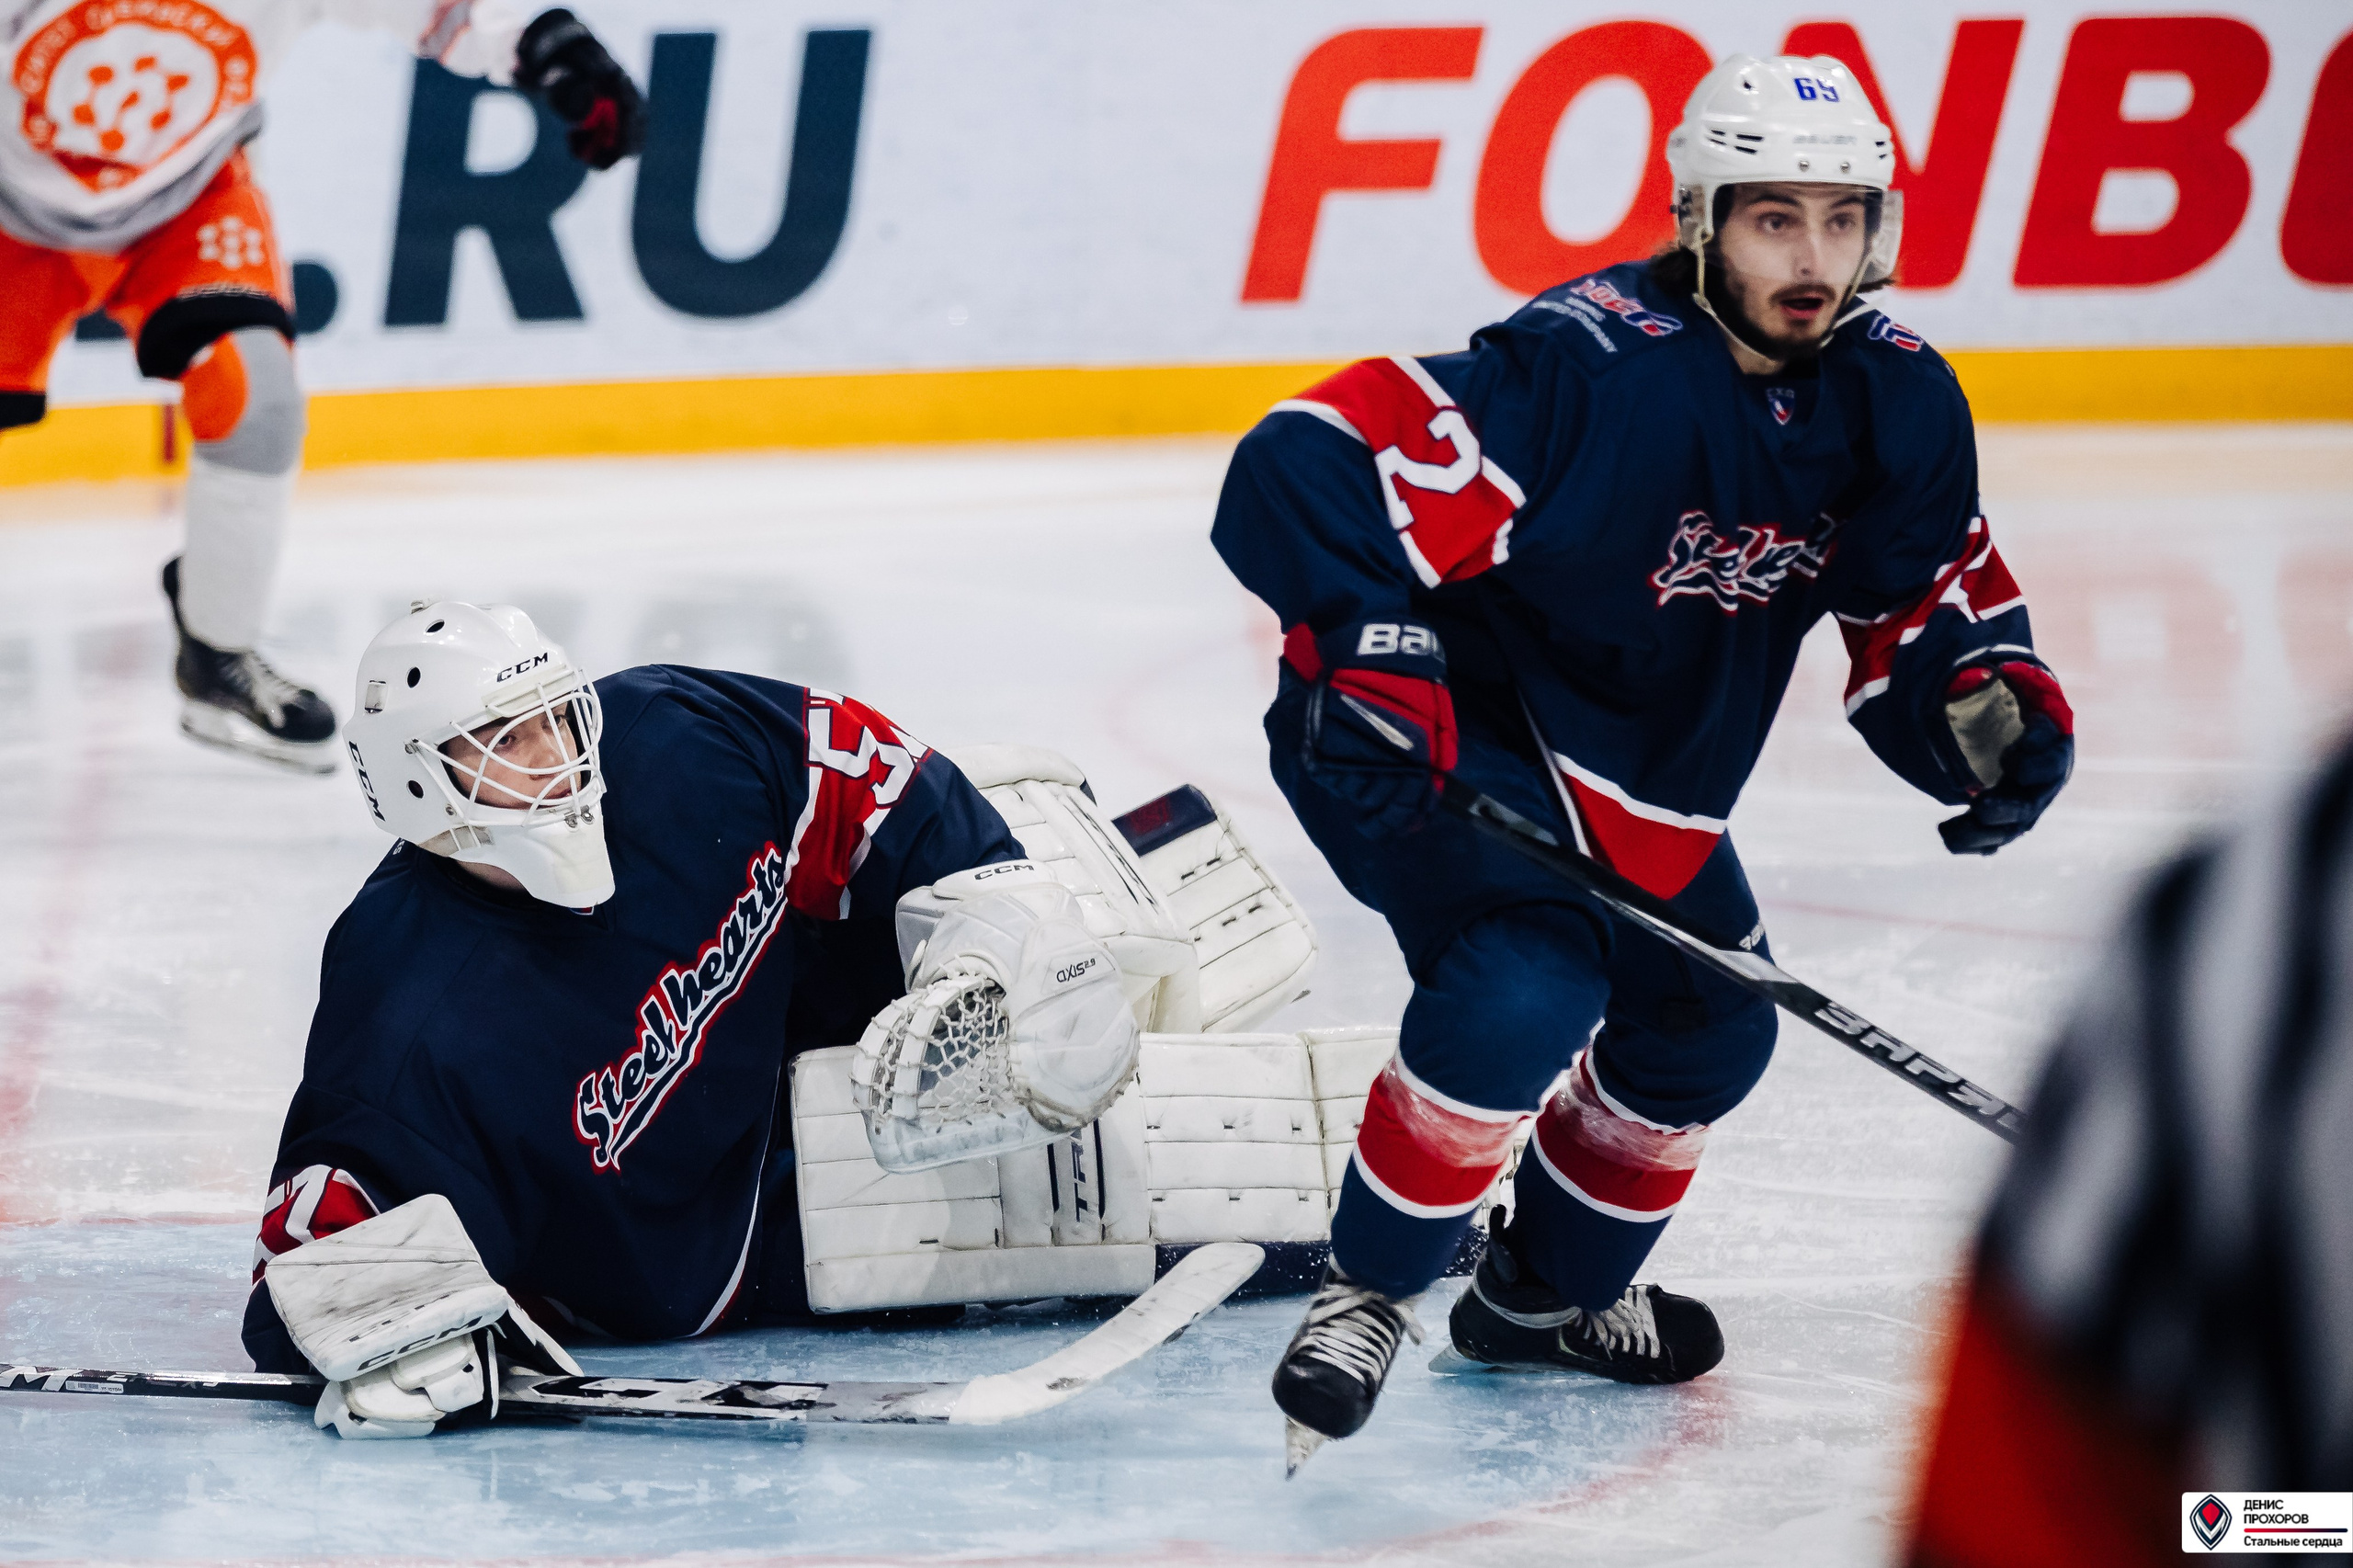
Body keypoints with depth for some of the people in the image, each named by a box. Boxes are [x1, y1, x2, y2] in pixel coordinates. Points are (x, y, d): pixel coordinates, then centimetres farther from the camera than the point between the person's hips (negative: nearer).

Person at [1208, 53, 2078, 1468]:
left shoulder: (1899, 407, -9)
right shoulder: (1587, 367, -32)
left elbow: (1932, 610, 2)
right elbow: (1312, 463, -37)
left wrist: (1997, 718, -19)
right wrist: (1369, 654, -46)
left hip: (1638, 772, 8)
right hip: (1440, 736, -8)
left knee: (1708, 1031, 14)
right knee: (1527, 987, -28)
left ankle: (1548, 1295, 38)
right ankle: (1368, 1294, -8)